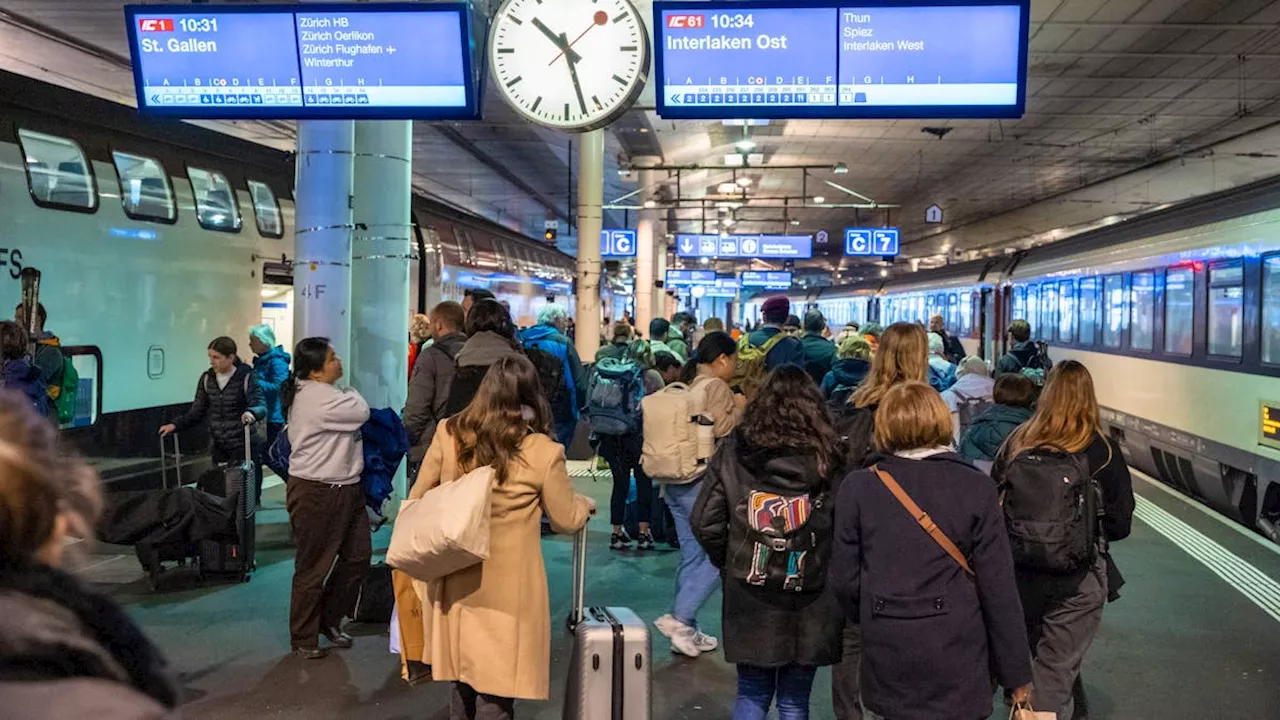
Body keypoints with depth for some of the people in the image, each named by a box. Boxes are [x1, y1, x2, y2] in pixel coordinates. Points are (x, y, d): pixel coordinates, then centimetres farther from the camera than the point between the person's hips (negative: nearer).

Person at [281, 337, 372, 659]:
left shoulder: (320, 392, 13)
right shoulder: (316, 397, -21)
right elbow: (361, 412, -19)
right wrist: (351, 393, -1)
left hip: (345, 488, 10)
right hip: (316, 493, -10)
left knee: (358, 557, 13)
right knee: (313, 568, 3)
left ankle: (329, 619, 30)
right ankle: (303, 639, 18)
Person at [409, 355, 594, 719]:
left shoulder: (448, 433, -8)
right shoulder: (544, 452, -16)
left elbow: (417, 499, 4)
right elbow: (567, 521, -2)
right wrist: (585, 504, 20)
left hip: (455, 580, 4)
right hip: (507, 587, -4)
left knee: (463, 678, 21)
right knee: (495, 687, 8)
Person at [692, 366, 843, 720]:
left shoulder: (733, 452, -5)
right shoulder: (827, 459, -9)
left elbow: (704, 521, -5)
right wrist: (827, 570, 5)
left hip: (748, 597, 1)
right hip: (810, 601, -1)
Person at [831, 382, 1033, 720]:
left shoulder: (857, 487, -4)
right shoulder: (976, 488, -7)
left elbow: (844, 578, -1)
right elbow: (998, 586, -7)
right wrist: (1017, 673, 2)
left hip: (885, 660, 1)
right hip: (957, 662, -1)